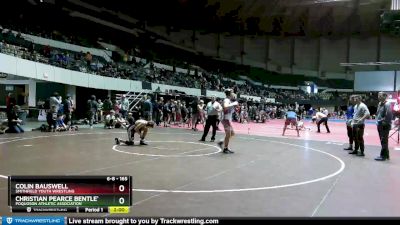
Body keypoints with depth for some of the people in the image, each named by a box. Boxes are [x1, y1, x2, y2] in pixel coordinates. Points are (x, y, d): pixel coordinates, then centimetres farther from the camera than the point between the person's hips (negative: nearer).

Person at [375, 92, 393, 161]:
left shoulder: (387, 104, -15)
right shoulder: (380, 104, 12)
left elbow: (388, 115, -23)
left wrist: (383, 122, -16)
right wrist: (378, 121, 10)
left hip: (385, 126, -9)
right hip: (380, 125, 9)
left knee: (384, 141, -3)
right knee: (383, 141, 16)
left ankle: (383, 156, 3)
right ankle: (386, 155, 25)